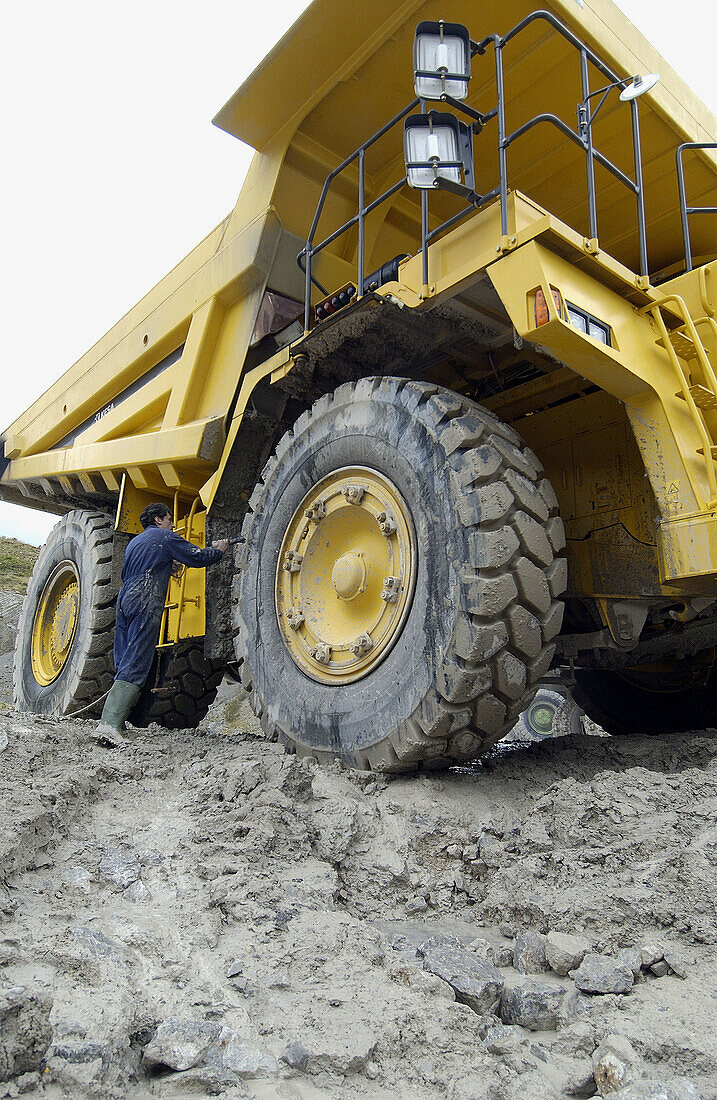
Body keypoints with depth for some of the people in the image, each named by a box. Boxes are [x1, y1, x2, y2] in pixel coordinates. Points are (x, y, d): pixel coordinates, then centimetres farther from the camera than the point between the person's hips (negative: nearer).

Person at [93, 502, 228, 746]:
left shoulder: (135, 541, 27)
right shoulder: (166, 537, 4)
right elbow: (198, 558, 2)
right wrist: (218, 549, 21)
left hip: (124, 600, 9)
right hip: (146, 603, -8)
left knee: (123, 665, 10)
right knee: (135, 667, -14)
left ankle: (111, 721, 7)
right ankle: (110, 725, -24)